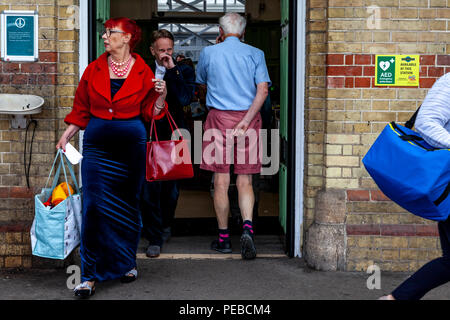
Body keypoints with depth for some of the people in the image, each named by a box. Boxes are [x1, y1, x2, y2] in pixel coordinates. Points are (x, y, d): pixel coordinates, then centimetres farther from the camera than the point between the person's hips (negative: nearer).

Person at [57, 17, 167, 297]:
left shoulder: (143, 72, 1)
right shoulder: (94, 70, 6)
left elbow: (150, 112, 6)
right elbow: (81, 110, 13)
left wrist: (161, 95, -11)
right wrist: (66, 136, 9)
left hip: (131, 146, -1)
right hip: (97, 145, 1)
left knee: (128, 206, 9)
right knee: (94, 206, -8)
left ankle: (127, 262, 28)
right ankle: (90, 275, -3)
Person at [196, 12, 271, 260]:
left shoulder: (209, 52, 3)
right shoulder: (255, 54, 4)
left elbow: (201, 81, 21)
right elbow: (262, 90, -8)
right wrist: (245, 122, -11)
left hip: (219, 118, -1)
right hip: (248, 118, 1)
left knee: (221, 181, 5)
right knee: (244, 181, 6)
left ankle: (224, 238, 11)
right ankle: (247, 227, -16)